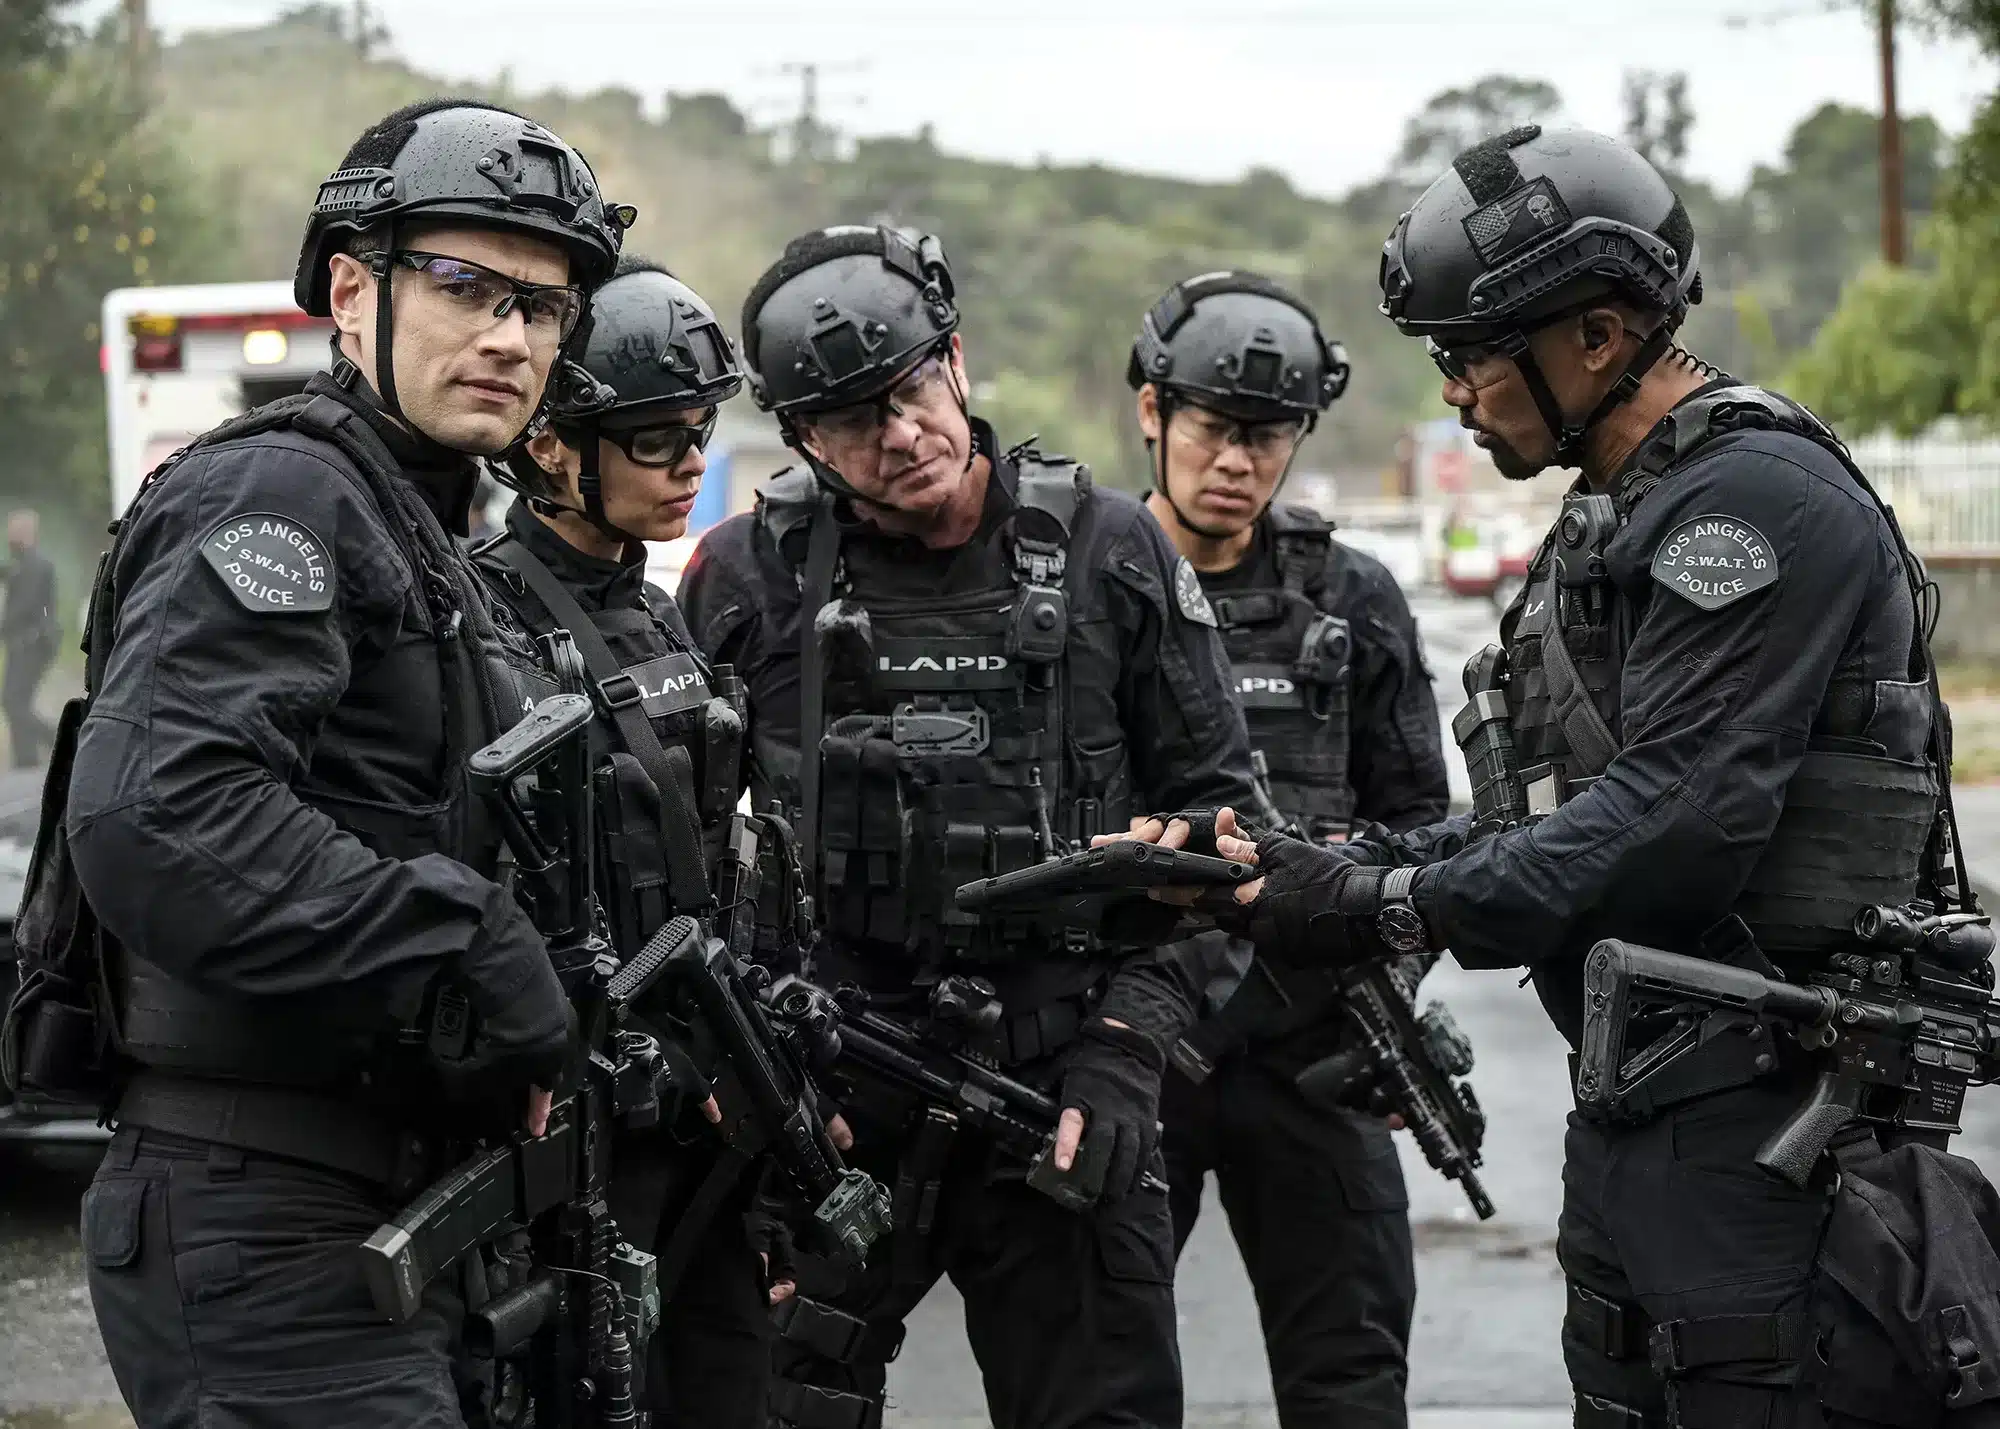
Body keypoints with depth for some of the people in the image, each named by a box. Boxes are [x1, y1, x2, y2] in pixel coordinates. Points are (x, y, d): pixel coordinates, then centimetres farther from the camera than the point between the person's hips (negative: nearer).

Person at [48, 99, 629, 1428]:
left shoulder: (424, 537, 21)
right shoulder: (273, 495, -12)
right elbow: (157, 820, -28)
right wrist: (474, 942, -23)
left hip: (392, 1210, 10)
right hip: (269, 1225, -10)